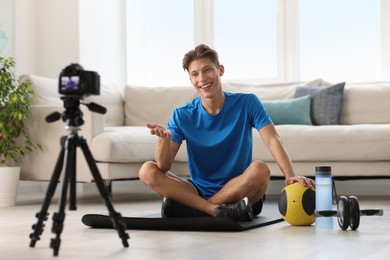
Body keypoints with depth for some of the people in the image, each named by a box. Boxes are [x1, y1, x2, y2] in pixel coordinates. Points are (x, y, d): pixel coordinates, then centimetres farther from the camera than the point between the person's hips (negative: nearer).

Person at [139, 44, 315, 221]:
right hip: (199, 190, 2)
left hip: (239, 191, -2)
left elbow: (273, 141, -15)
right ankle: (217, 210, -30)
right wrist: (163, 140, -33)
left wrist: (290, 176, -35)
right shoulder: (182, 116, -2)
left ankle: (188, 206, -21)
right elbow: (164, 167, -10)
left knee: (260, 169, -34)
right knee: (147, 171, -19)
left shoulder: (247, 103, -4)